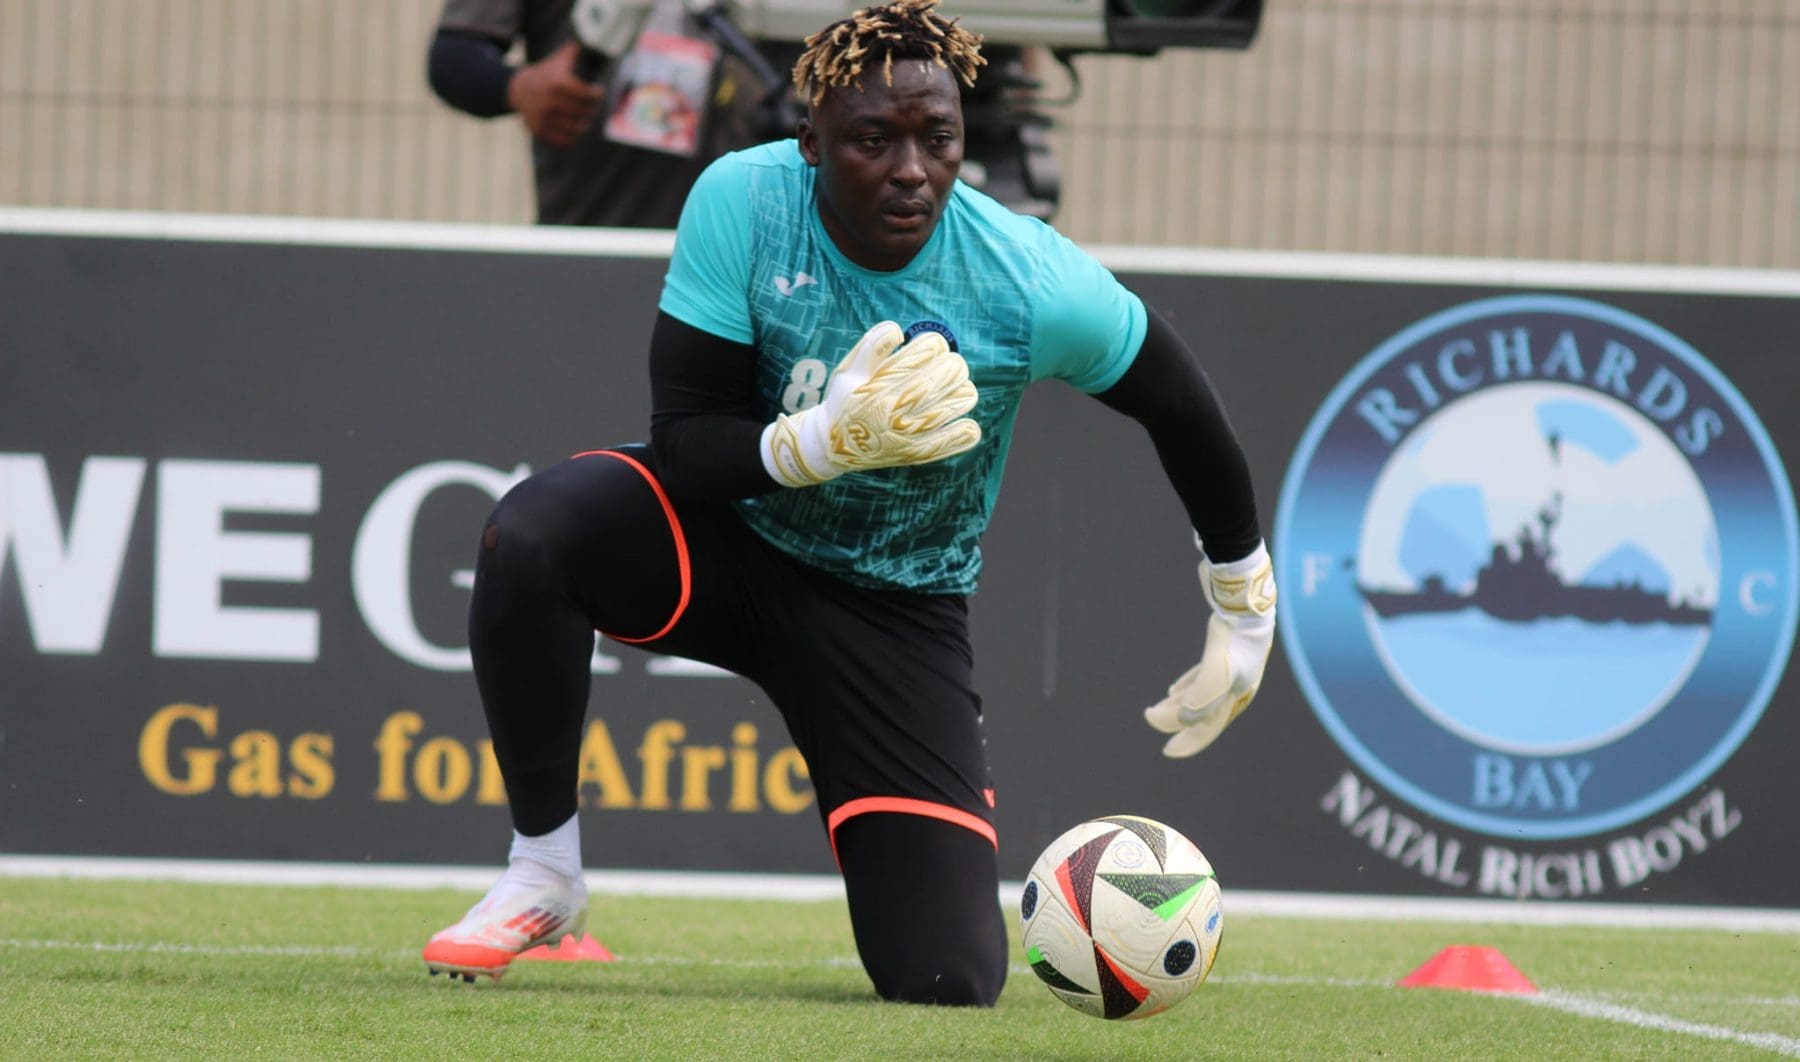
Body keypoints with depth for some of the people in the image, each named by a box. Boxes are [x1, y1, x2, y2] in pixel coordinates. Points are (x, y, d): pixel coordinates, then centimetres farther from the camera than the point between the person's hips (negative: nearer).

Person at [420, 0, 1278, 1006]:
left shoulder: (1036, 287, -22)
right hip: (727, 537, 0)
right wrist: (823, 442, -39)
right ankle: (543, 871, -13)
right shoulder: (743, 203, -22)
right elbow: (683, 440, -20)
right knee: (529, 535, -35)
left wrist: (1246, 602, 9)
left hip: (897, 610, 0)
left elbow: (1179, 401, -3)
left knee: (949, 982, -13)